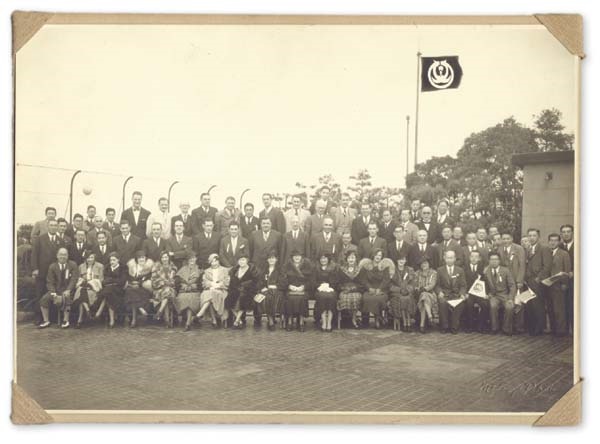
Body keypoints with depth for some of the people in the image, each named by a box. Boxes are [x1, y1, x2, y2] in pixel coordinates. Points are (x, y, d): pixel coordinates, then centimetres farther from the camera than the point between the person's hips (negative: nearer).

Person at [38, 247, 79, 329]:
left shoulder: (73, 265, 2)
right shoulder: (52, 266, 6)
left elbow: (74, 279, -6)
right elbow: (49, 282, 1)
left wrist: (68, 290, -23)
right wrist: (54, 294, -17)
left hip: (68, 290, -3)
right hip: (56, 290, 3)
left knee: (65, 298, -34)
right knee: (44, 299, -20)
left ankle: (66, 320, -20)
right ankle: (46, 321, -5)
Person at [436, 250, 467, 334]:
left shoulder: (460, 270, 14)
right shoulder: (440, 270, 12)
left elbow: (463, 285, 9)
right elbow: (437, 285, 8)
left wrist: (462, 294, -11)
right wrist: (440, 292, -13)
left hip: (456, 295, 1)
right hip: (444, 295, 0)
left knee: (460, 304, -33)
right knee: (442, 303, -35)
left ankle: (454, 327, -18)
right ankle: (444, 327, -19)